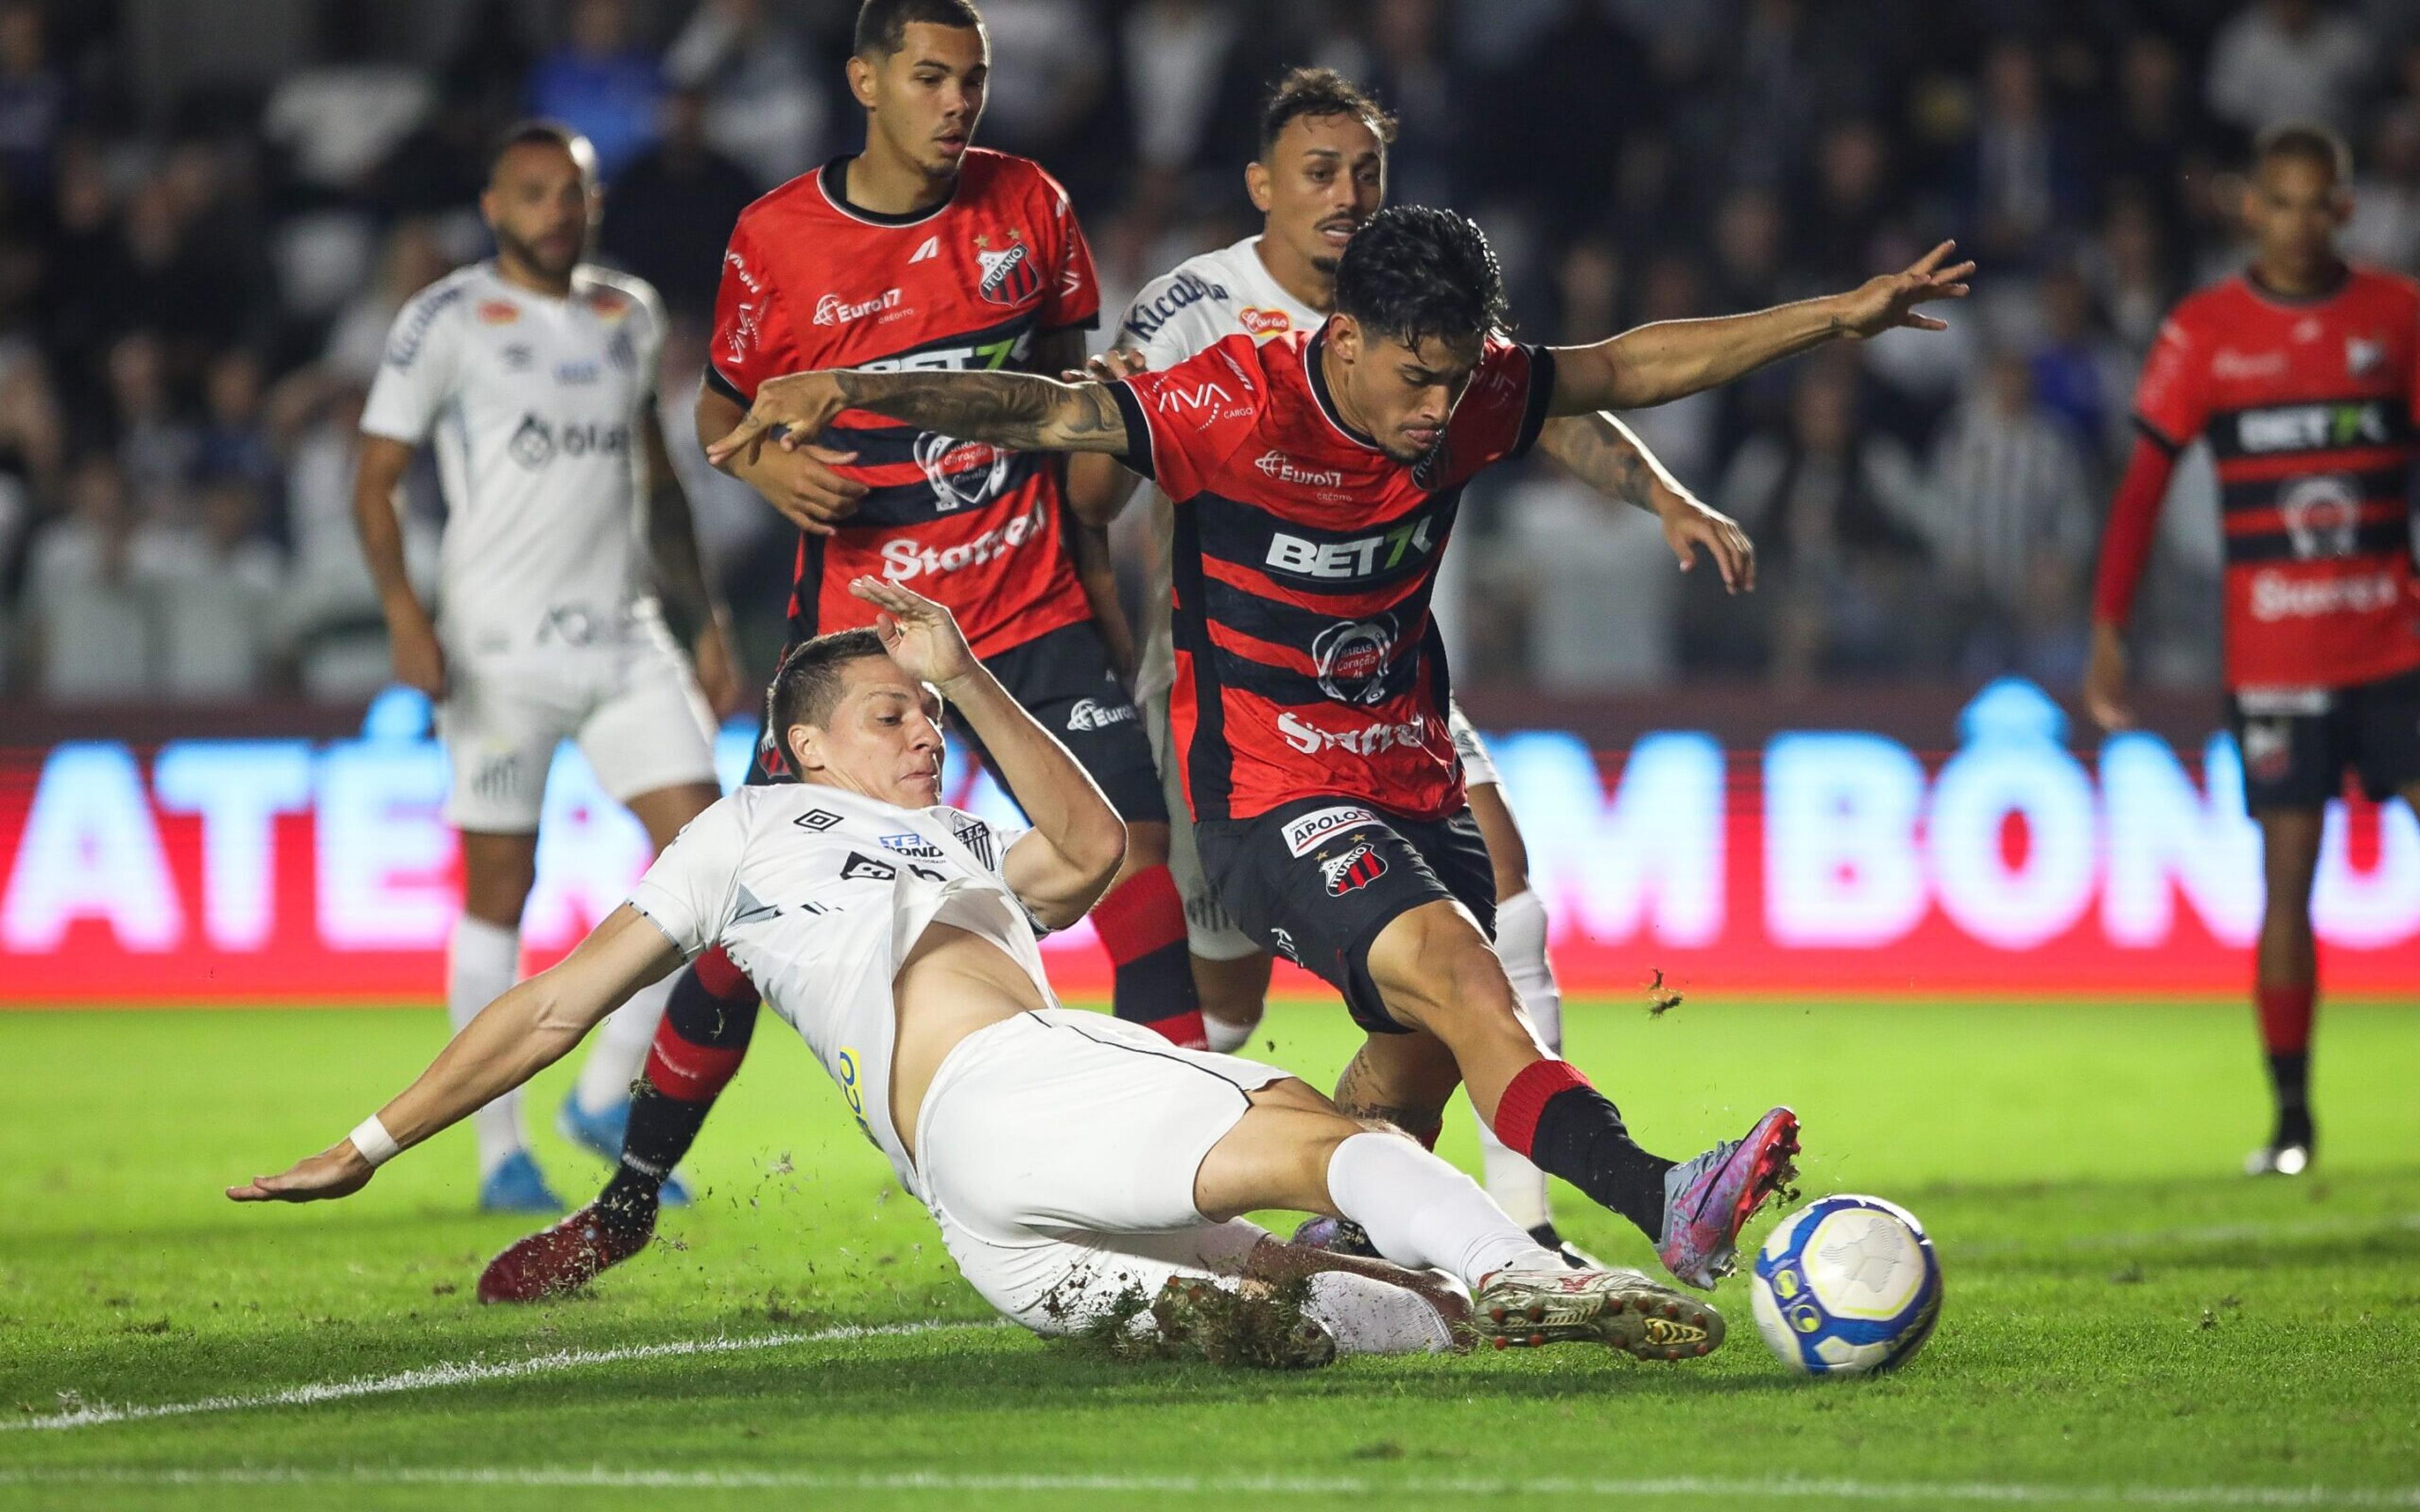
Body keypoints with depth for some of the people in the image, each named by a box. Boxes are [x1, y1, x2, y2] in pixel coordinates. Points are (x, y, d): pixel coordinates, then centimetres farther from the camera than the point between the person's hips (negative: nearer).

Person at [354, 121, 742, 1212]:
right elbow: (376, 479, -5)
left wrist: (704, 620, 18)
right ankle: (501, 1154, 8)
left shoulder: (630, 317, 13)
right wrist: (403, 612, -19)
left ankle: (607, 1094, 6)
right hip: (499, 644, -5)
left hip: (623, 633, 5)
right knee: (499, 891, -1)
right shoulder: (448, 322, -3)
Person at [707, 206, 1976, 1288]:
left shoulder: (1467, 397, -1)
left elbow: (1630, 368, 10)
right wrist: (843, 389, -40)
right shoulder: (1237, 407, -19)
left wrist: (1834, 319, 10)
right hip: (1270, 796, -8)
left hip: (1412, 786, 8)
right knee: (1461, 982, -27)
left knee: (1425, 1053, 13)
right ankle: (1665, 1206, -44)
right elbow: (1042, 413, -27)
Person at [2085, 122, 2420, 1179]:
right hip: (2269, 649, -1)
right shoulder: (2204, 331, 2)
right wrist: (2108, 632, -3)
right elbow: (2144, 484, 3)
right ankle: (2291, 1120, 5)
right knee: (2287, 873, -3)